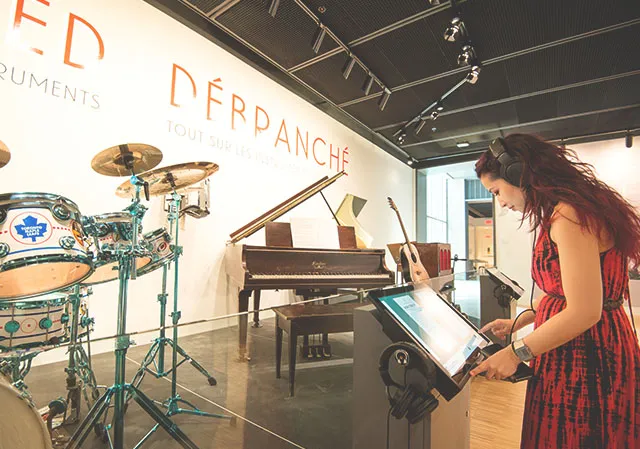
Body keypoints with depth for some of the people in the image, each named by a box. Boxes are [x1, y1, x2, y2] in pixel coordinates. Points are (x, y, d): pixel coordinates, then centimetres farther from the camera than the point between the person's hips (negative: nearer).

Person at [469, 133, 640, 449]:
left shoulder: (568, 214, -21)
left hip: (584, 356, -9)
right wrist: (517, 323, 14)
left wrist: (516, 352, -16)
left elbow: (583, 312, -24)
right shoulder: (560, 212, 10)